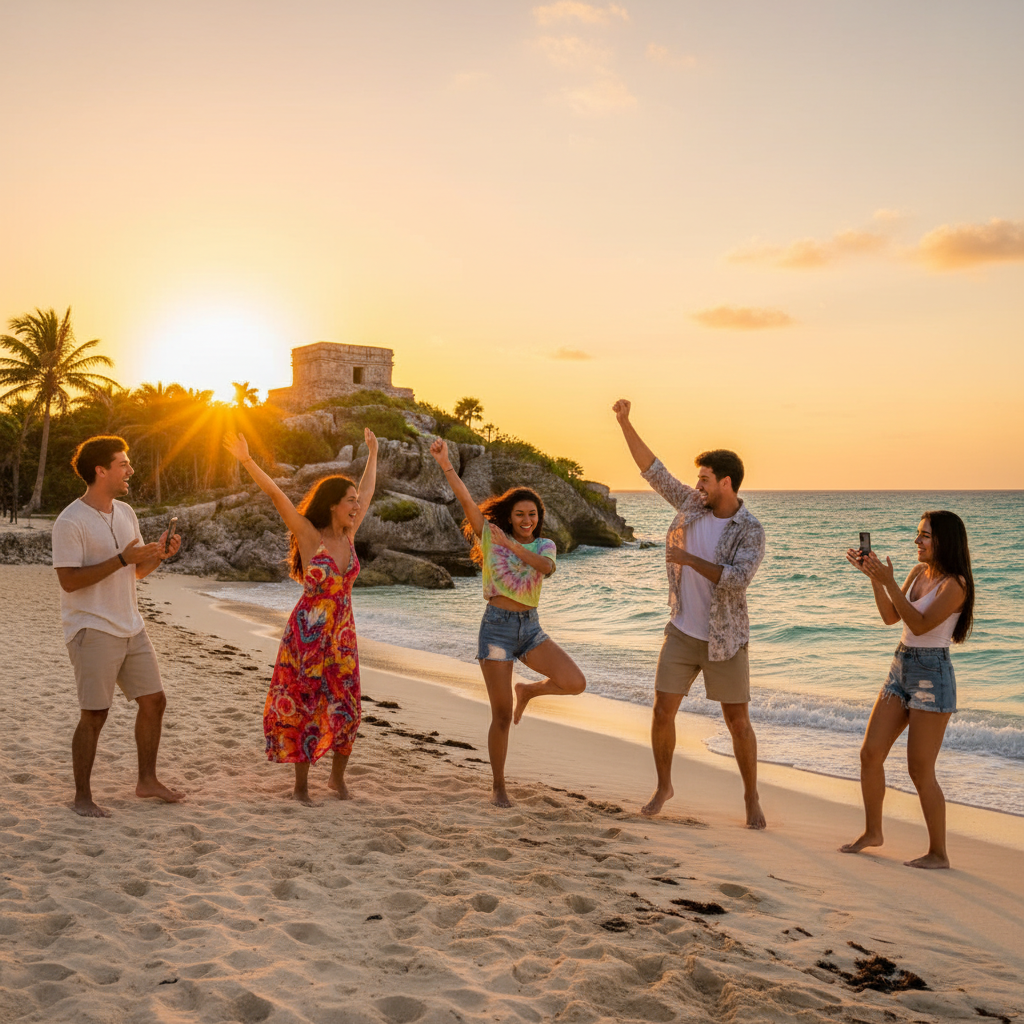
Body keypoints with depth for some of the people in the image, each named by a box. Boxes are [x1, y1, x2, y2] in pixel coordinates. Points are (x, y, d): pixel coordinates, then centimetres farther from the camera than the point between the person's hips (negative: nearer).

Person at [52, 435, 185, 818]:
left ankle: (147, 780, 24)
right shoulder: (70, 522, -14)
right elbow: (69, 580, -21)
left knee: (153, 700, 10)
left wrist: (158, 555, -2)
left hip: (131, 628, 8)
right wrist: (122, 558, -24)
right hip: (92, 631, -8)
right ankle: (82, 797, 10)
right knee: (94, 714, -4)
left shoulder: (125, 513, 11)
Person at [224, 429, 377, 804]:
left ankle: (337, 777, 25)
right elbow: (276, 495, -18)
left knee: (344, 706, 7)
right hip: (308, 633, -5)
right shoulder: (309, 536, -10)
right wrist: (247, 461, -25)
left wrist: (372, 454, 28)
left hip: (342, 634, 5)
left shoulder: (348, 535, 5)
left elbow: (367, 492, 19)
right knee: (305, 706, 3)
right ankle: (301, 785, 15)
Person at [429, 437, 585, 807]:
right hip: (497, 627, -3)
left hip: (530, 628, 3)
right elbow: (466, 500, -12)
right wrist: (446, 465, -24)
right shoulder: (490, 536, 1)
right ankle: (498, 787, 17)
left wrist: (513, 546, -24)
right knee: (502, 716, -2)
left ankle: (529, 690, 16)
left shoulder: (544, 545, 9)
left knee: (575, 683, -16)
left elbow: (546, 567, -15)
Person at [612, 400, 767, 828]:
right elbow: (654, 470, 1)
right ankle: (663, 787, 24)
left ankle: (751, 799, 21)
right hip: (682, 633, 4)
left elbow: (737, 579, -28)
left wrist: (691, 559, -28)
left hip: (725, 639, -4)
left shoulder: (751, 531, -14)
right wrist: (625, 423, -4)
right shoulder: (693, 504, 0)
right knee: (662, 712, 3)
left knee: (738, 722, 3)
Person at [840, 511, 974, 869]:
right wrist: (873, 577, -1)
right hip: (901, 668, 8)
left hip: (932, 674, -8)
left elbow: (920, 624, -21)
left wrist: (889, 582, -24)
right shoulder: (918, 572, 9)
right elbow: (891, 617, 10)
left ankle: (938, 853, 11)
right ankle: (872, 832, 26)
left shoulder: (955, 584, -14)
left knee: (920, 771, -3)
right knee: (870, 753, 9)